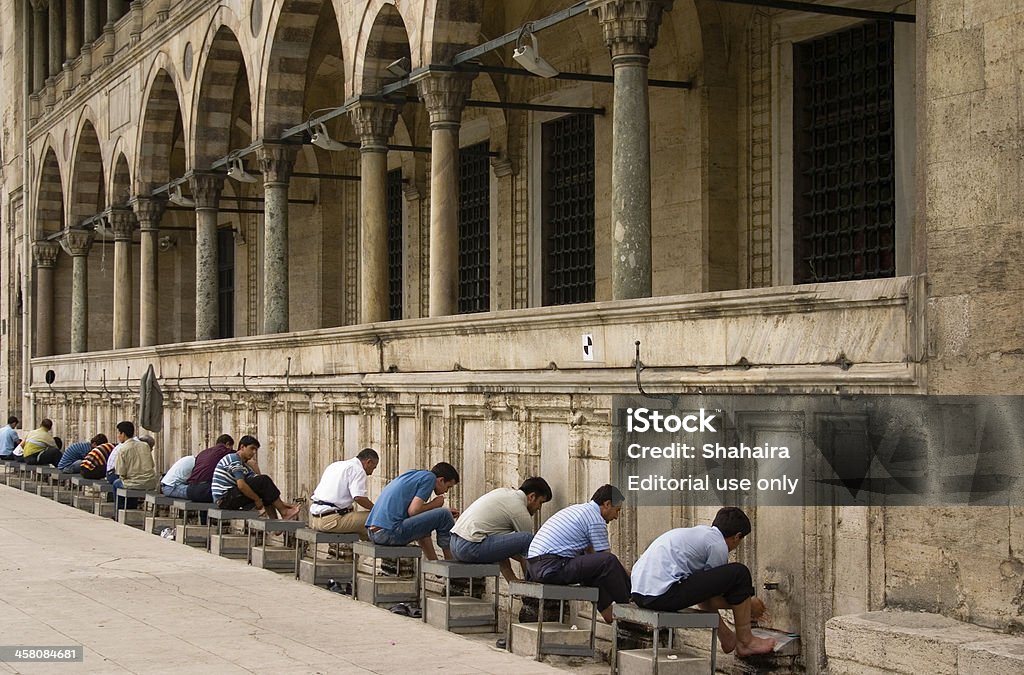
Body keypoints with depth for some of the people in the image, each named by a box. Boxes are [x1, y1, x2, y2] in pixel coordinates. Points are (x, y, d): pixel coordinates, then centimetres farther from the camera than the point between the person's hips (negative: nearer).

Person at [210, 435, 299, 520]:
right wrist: (257, 499, -11)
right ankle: (284, 513, -7)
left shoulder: (244, 466, 19)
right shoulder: (234, 459, -10)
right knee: (264, 481, -14)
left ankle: (274, 521, 3)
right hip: (224, 499, -10)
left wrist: (279, 502, 4)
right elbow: (241, 485, -23)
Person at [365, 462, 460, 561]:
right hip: (390, 533, -10)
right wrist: (433, 504, 5)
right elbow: (413, 511, -13)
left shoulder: (413, 474, 23)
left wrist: (447, 514, 24)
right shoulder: (429, 477, -3)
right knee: (443, 515, -5)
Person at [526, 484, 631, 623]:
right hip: (551, 568, -11)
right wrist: (629, 576, 12)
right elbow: (606, 556, -4)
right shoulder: (596, 520, -7)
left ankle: (607, 610, 25)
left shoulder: (581, 509, 23)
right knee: (608, 561, -16)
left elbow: (590, 551, 30)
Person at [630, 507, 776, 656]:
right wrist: (748, 604, 19)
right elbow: (713, 601, 4)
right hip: (663, 594, -10)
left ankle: (727, 638, 34)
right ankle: (745, 642, 10)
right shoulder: (719, 545, -1)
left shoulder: (699, 531, 26)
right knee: (739, 574, -4)